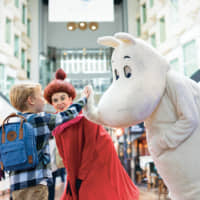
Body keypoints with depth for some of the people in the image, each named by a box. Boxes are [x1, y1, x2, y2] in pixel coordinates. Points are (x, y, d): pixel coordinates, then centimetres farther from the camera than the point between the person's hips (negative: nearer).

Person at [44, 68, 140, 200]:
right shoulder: (58, 127, 4)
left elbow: (92, 146, -15)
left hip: (97, 168, -6)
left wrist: (81, 176, -13)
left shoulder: (84, 115, -15)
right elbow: (66, 155, 10)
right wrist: (72, 177, 3)